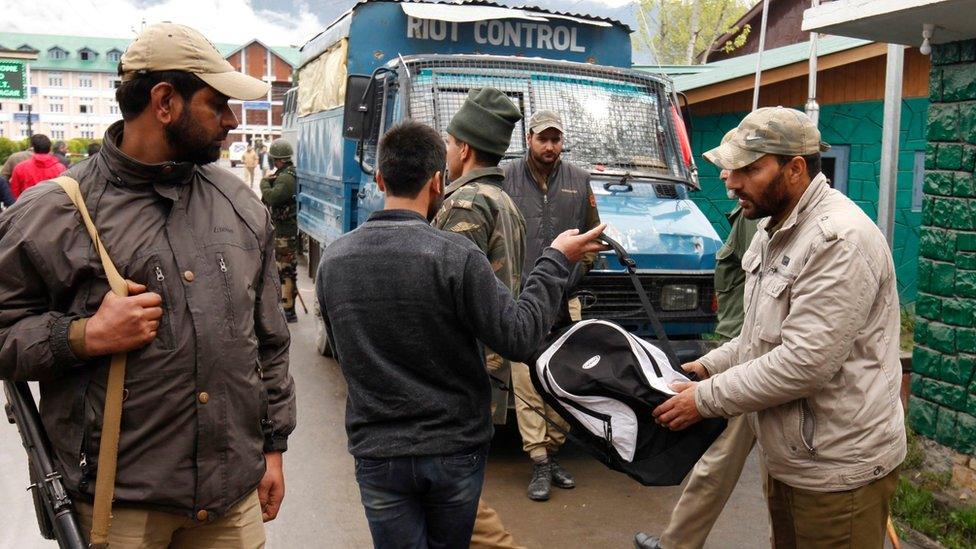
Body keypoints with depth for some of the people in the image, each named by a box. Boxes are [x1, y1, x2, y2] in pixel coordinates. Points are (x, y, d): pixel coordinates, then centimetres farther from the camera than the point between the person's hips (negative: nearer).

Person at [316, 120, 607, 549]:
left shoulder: (332, 260, -5)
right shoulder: (456, 256, -19)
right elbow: (519, 338, -14)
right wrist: (556, 260, -5)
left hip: (378, 453, 2)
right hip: (455, 450, -1)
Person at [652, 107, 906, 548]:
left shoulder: (840, 239, -22)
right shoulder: (773, 231, 10)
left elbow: (806, 362, -26)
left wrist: (705, 399, -19)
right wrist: (708, 366, 5)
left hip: (839, 469, -9)